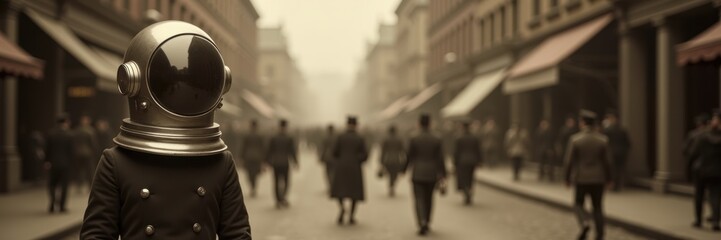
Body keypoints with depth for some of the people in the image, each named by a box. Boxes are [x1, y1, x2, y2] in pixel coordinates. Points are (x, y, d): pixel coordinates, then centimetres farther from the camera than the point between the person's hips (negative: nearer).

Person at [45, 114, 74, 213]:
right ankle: (62, 206, 6)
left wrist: (47, 161, 6)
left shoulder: (51, 134, -2)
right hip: (65, 163, -2)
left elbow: (47, 149, -1)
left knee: (52, 184, 14)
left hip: (53, 163, 2)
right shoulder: (69, 135, -10)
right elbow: (71, 151, -8)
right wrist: (71, 163, 1)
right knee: (64, 185, 6)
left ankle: (53, 201, -8)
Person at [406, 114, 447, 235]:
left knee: (419, 199, -1)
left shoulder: (414, 139, -8)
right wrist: (442, 175, 1)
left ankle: (422, 223, -21)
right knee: (428, 199, 19)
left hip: (418, 174, -2)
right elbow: (440, 159, -4)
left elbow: (409, 157, -3)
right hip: (432, 174, 2)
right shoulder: (437, 140, -4)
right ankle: (427, 223, 27)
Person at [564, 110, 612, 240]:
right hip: (598, 179, 2)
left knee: (578, 204, 14)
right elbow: (607, 161, -1)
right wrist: (608, 179, 10)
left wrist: (568, 178, 3)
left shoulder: (575, 139, -10)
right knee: (597, 207, 11)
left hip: (581, 178, -2)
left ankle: (584, 223, -12)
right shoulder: (603, 139, -4)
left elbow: (569, 161, -7)